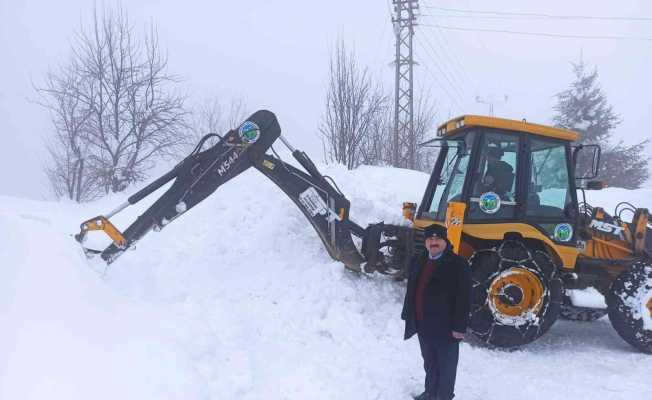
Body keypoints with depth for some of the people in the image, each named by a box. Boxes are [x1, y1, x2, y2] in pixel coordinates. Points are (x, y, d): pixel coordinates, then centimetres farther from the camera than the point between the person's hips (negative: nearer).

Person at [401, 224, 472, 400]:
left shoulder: (458, 264, -13)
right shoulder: (418, 262, 8)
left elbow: (463, 299, -16)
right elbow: (411, 290, 15)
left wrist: (459, 327, -18)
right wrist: (408, 316, 12)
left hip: (445, 326, -7)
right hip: (423, 325, 7)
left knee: (445, 366, 7)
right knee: (429, 363, 21)